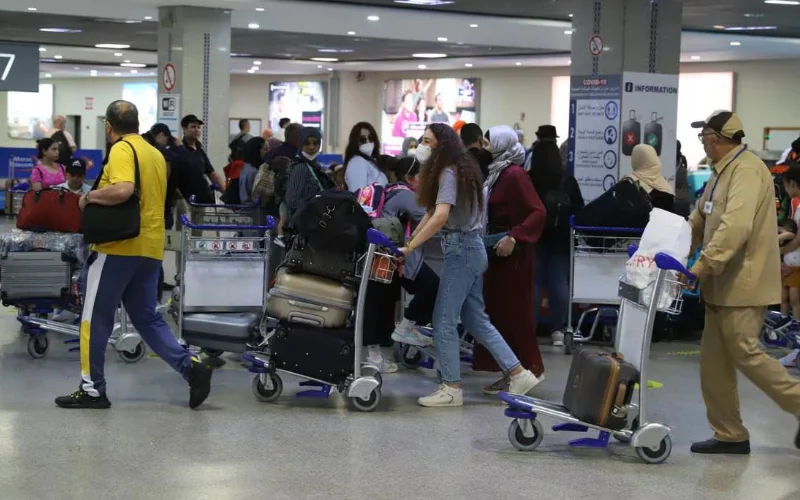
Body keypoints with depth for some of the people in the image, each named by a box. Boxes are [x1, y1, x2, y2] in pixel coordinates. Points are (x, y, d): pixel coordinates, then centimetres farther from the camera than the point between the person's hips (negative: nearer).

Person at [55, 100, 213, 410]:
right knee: (147, 318, 14)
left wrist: (90, 196, -12)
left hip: (119, 246, -8)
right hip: (151, 248, 8)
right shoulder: (156, 153, 16)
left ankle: (92, 389, 6)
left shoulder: (122, 149, -10)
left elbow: (123, 190, -27)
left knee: (96, 319, 3)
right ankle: (191, 366, -1)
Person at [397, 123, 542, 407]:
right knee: (476, 320, 12)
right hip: (469, 248, 10)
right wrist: (409, 240, 9)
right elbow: (431, 213, 16)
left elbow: (440, 217, -27)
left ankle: (451, 388, 0)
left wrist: (409, 248, -26)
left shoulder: (449, 172, -14)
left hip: (461, 249, -10)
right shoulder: (455, 170, 16)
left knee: (444, 320, -4)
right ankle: (519, 375, 13)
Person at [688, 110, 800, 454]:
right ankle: (730, 435, 13)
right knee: (714, 363, 8)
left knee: (745, 355, -7)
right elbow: (700, 221, 24)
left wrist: (703, 265, -30)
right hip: (724, 284, 10)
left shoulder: (746, 170, -16)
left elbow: (736, 226, -29)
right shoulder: (723, 172, 18)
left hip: (743, 282, -10)